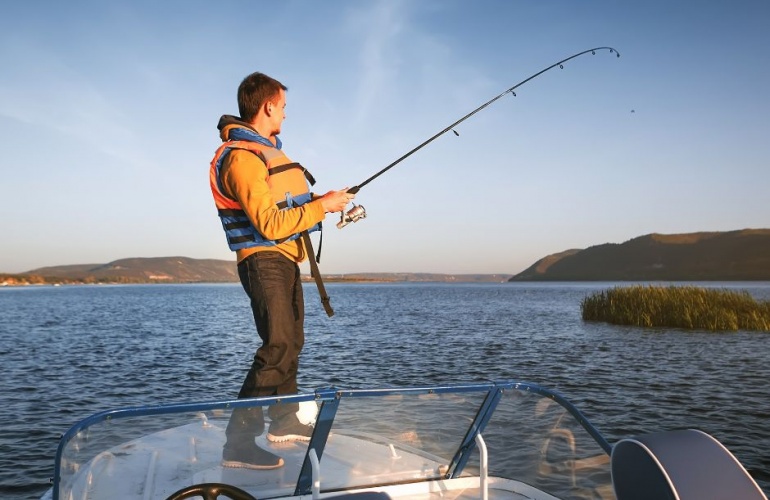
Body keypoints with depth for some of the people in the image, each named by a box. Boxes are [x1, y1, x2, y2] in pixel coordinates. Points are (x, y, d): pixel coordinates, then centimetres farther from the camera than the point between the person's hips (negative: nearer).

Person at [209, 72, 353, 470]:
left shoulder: (264, 149, 16)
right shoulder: (242, 157, -18)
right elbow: (271, 225, -24)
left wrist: (322, 200, 9)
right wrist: (322, 206, -18)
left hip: (283, 261, 11)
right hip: (265, 262, -11)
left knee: (290, 341, 18)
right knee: (278, 348, -17)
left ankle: (285, 421, 33)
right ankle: (239, 443, -12)